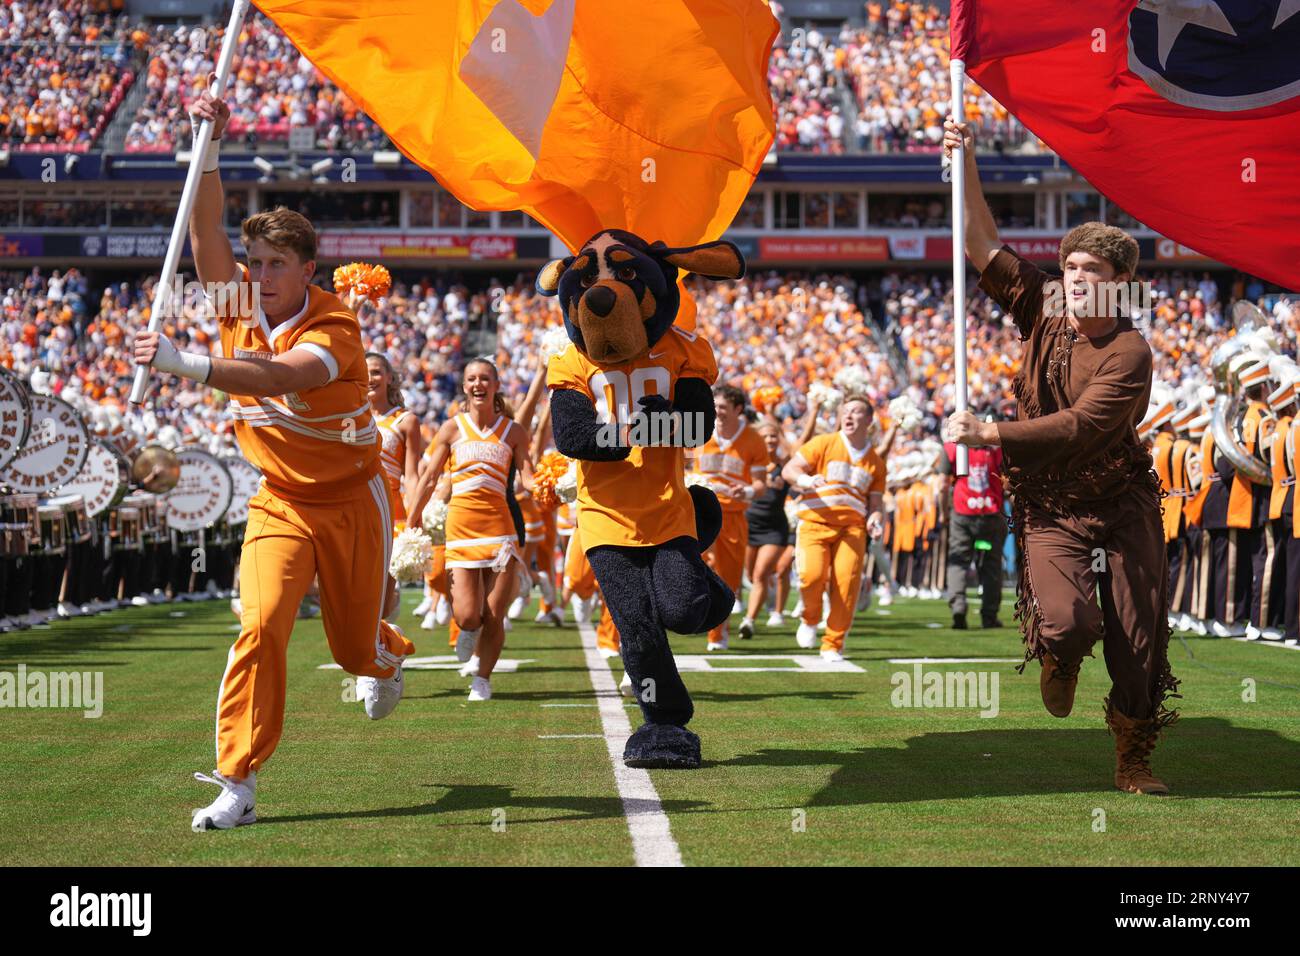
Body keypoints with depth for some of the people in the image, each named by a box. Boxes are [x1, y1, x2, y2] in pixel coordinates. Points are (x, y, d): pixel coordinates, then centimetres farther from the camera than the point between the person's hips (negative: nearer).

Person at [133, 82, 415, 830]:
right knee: (262, 625, -20)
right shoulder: (240, 309, -6)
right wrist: (208, 146, -24)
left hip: (350, 500, -3)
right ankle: (237, 785, -18)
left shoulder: (334, 328, -23)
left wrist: (188, 365, -53)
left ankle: (389, 656, 53)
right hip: (280, 502, 3)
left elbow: (273, 378, -42)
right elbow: (206, 231, -15)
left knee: (356, 647, 12)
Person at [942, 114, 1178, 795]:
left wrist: (989, 434, -26)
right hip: (1050, 507, 1)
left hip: (1123, 503, -1)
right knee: (1069, 622, -20)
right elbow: (983, 245, -1)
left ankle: (1133, 762, 15)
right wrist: (966, 166, -10)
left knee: (1139, 640, -1)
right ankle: (1058, 659, 18)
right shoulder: (1043, 309, -1)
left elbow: (1078, 425, -24)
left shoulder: (1128, 351, -14)